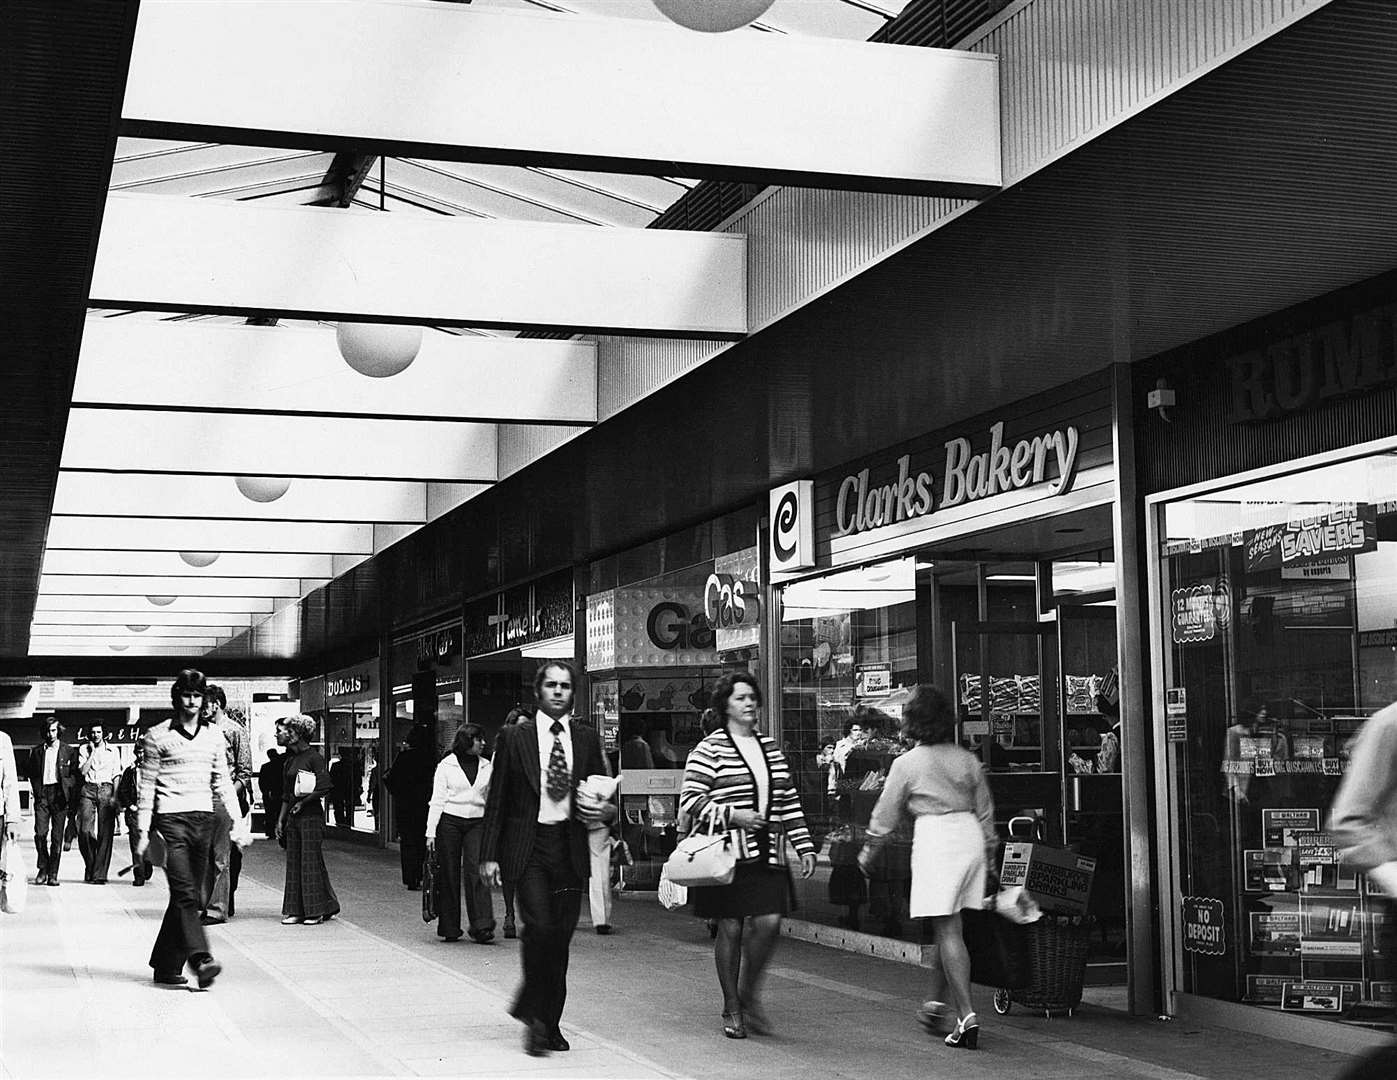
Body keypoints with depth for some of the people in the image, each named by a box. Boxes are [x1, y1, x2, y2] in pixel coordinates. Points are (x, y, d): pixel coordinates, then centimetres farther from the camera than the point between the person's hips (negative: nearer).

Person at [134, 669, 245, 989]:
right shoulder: (158, 736, 1)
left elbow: (223, 782, 16)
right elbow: (147, 786, 2)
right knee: (184, 895, -15)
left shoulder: (213, 735, 13)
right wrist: (142, 831, -2)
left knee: (187, 896, 6)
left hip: (203, 819, 5)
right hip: (170, 819, -5)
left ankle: (166, 966, 14)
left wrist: (237, 820, 7)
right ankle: (201, 960, -25)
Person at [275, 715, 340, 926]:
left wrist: (303, 802, -12)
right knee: (293, 862, 6)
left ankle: (317, 910, 2)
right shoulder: (290, 760, 13)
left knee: (311, 861, -4)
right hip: (293, 816, 8)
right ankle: (296, 910, 10)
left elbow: (325, 786, -17)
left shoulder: (314, 757, -10)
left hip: (311, 815, -8)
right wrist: (281, 820, 12)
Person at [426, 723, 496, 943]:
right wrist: (431, 832, -5)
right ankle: (449, 929, 11)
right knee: (449, 875, 1)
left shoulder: (486, 767, 12)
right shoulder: (446, 765, 2)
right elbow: (437, 800, 1)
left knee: (476, 871, -12)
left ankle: (482, 927, -16)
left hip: (477, 823, 2)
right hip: (449, 822, -2)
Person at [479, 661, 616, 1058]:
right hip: (528, 846, -3)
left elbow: (604, 793, 17)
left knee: (561, 936, 6)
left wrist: (605, 810, -7)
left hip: (570, 847, 3)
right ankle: (536, 1017, 0)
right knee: (540, 928, -17)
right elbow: (497, 801, 3)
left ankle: (549, 1021, 20)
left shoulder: (587, 738, 10)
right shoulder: (514, 737, 3)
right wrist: (490, 855, -2)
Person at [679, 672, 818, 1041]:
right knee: (730, 928, 0)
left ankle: (749, 995, 15)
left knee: (769, 922, -8)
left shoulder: (771, 749, 16)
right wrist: (733, 815, -15)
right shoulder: (709, 750, -3)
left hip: (768, 855, 4)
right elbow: (689, 802, -7)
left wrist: (805, 846, 13)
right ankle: (731, 1009, 14)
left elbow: (789, 803, 19)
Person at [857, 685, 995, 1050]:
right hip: (970, 836, 6)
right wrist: (988, 849, 27)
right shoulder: (967, 759, 9)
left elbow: (885, 815, 4)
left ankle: (966, 1016, -12)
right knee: (949, 927, 16)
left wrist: (868, 853, 17)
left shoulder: (907, 763, -4)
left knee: (947, 930, -5)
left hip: (935, 838, -6)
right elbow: (985, 810, 15)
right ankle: (935, 1005, 24)